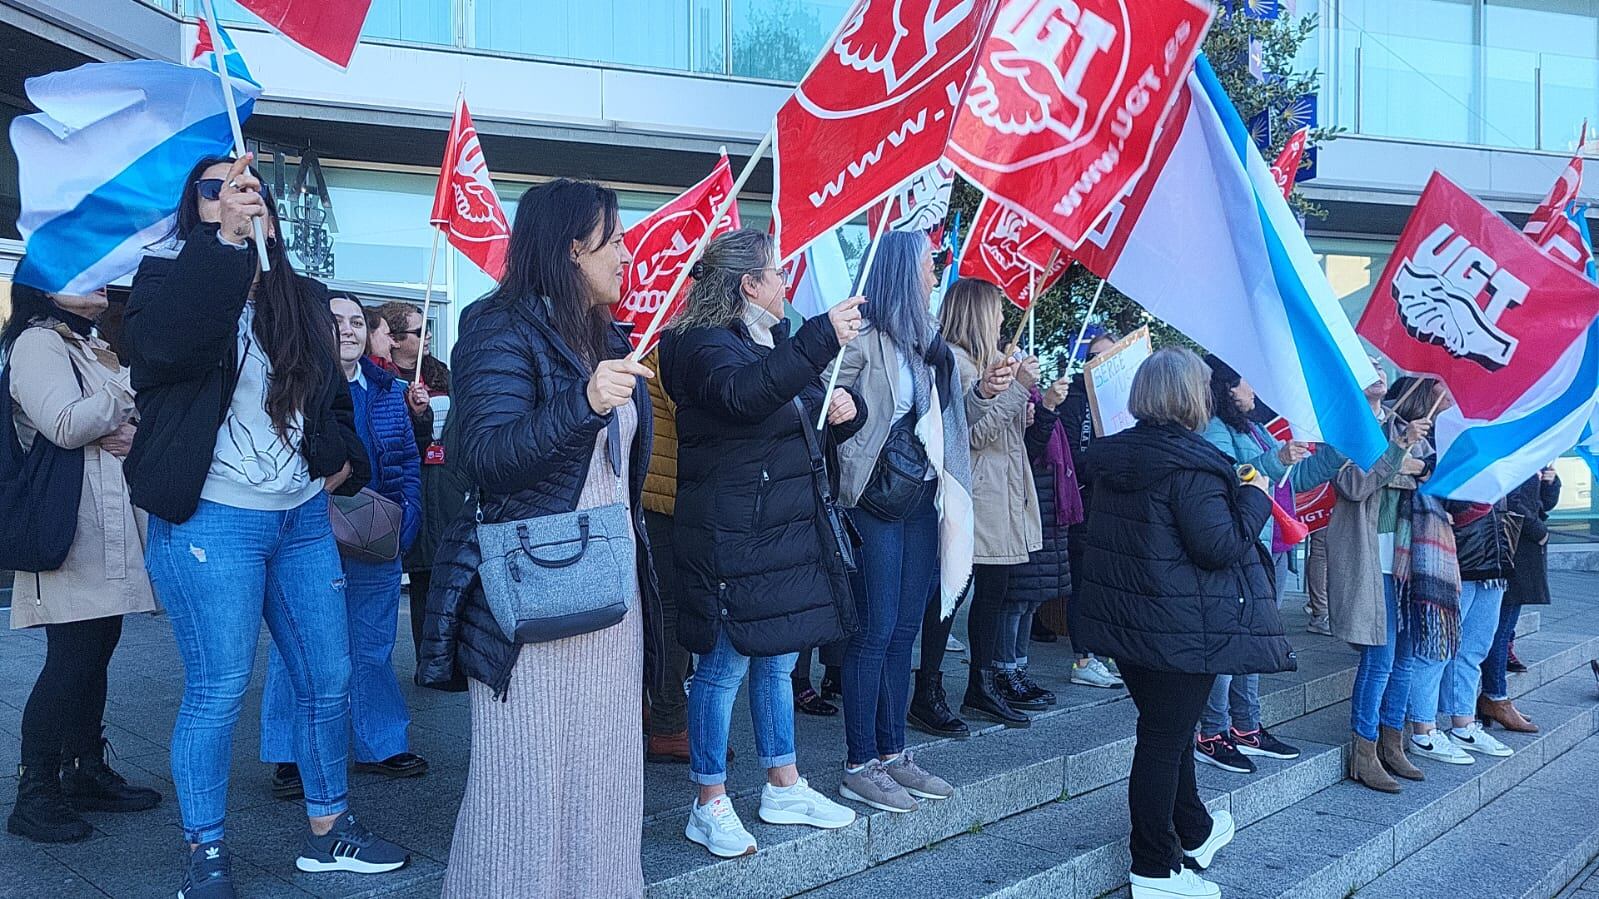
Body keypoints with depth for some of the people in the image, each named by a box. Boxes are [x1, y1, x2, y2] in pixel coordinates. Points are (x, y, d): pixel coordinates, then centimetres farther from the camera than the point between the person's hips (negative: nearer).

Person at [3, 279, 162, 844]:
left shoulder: (92, 348, 21)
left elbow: (130, 418, 18)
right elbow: (66, 425, -20)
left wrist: (135, 432, -4)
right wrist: (136, 390, -10)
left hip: (110, 529, 9)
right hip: (70, 527, -9)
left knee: (96, 651, 12)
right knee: (71, 660, -9)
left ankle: (87, 773, 21)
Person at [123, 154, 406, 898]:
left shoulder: (305, 300, 13)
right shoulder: (171, 281, -2)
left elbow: (334, 398, 24)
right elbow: (166, 343, -26)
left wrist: (344, 459, 6)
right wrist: (226, 240, -29)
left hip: (303, 520, 6)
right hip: (210, 522, -5)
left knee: (328, 678, 10)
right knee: (217, 690, -2)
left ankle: (328, 829, 27)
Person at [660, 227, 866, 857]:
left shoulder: (775, 340, 16)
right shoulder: (704, 343, -12)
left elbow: (814, 413, 24)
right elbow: (743, 393, -35)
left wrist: (845, 406, 0)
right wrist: (822, 340, -39)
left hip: (788, 531, 9)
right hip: (731, 535, -9)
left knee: (777, 659, 16)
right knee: (725, 664, -1)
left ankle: (784, 787, 29)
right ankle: (710, 806, 13)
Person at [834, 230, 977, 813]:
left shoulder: (929, 345, 15)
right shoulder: (864, 340, -10)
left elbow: (950, 421, 20)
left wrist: (983, 392, 5)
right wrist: (860, 465, -23)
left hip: (922, 502, 8)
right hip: (876, 503, -8)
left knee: (905, 631, 12)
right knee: (875, 631, -2)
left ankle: (892, 754, 23)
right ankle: (859, 767, 8)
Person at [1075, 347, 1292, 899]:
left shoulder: (1113, 456, 5)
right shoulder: (1190, 464, -20)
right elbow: (1220, 547, -21)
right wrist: (1254, 498, -5)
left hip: (1124, 618, 8)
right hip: (1181, 627, -8)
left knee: (1168, 727, 23)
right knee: (1165, 736, 1)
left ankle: (1193, 831, 42)